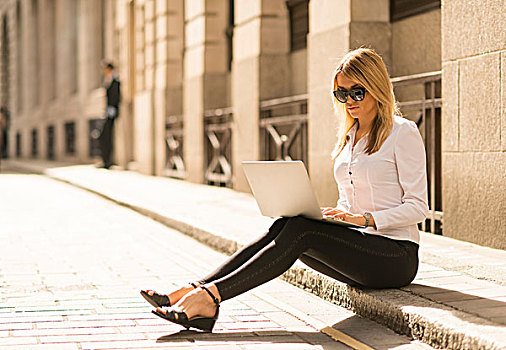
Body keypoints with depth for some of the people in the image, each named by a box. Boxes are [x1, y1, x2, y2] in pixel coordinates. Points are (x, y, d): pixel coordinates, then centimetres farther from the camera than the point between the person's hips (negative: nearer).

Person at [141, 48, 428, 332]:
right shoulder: (350, 137, 18)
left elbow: (418, 207, -9)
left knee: (300, 232, -28)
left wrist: (364, 219, -21)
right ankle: (197, 289, -29)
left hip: (396, 257, -6)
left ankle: (211, 294, -34)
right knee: (284, 226, -19)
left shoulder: (403, 132, -5)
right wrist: (331, 215, -1)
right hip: (357, 243, 6)